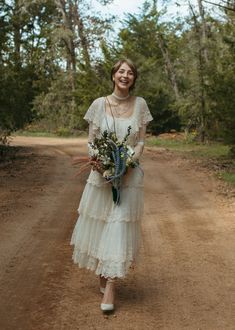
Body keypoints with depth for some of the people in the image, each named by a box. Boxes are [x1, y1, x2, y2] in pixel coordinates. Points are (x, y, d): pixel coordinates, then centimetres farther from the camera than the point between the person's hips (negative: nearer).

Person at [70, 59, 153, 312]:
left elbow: (141, 142, 3)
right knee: (98, 224, 8)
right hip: (101, 173, 1)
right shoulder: (99, 104, 0)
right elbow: (91, 140, 3)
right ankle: (102, 273, 31)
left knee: (119, 225, -4)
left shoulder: (140, 104, 1)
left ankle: (110, 286, 2)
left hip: (129, 175, -1)